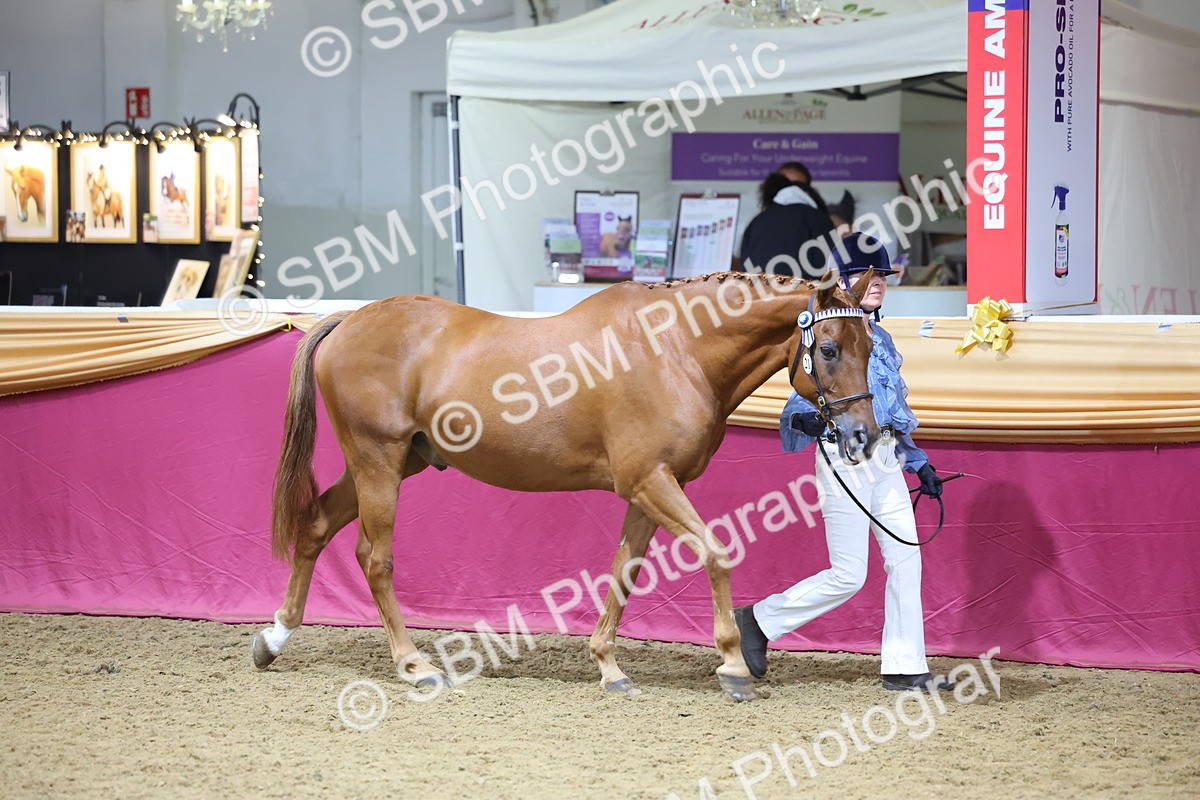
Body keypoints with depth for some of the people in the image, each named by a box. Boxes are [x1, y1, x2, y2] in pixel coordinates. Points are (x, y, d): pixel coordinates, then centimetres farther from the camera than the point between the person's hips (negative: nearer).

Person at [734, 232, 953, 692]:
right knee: (848, 575, -8)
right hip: (845, 456, -8)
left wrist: (919, 462, 21)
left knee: (905, 560, 2)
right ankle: (759, 621, 8)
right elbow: (806, 391, -13)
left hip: (887, 459, 8)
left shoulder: (880, 338, 17)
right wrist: (804, 417, -36)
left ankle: (904, 667, 7)